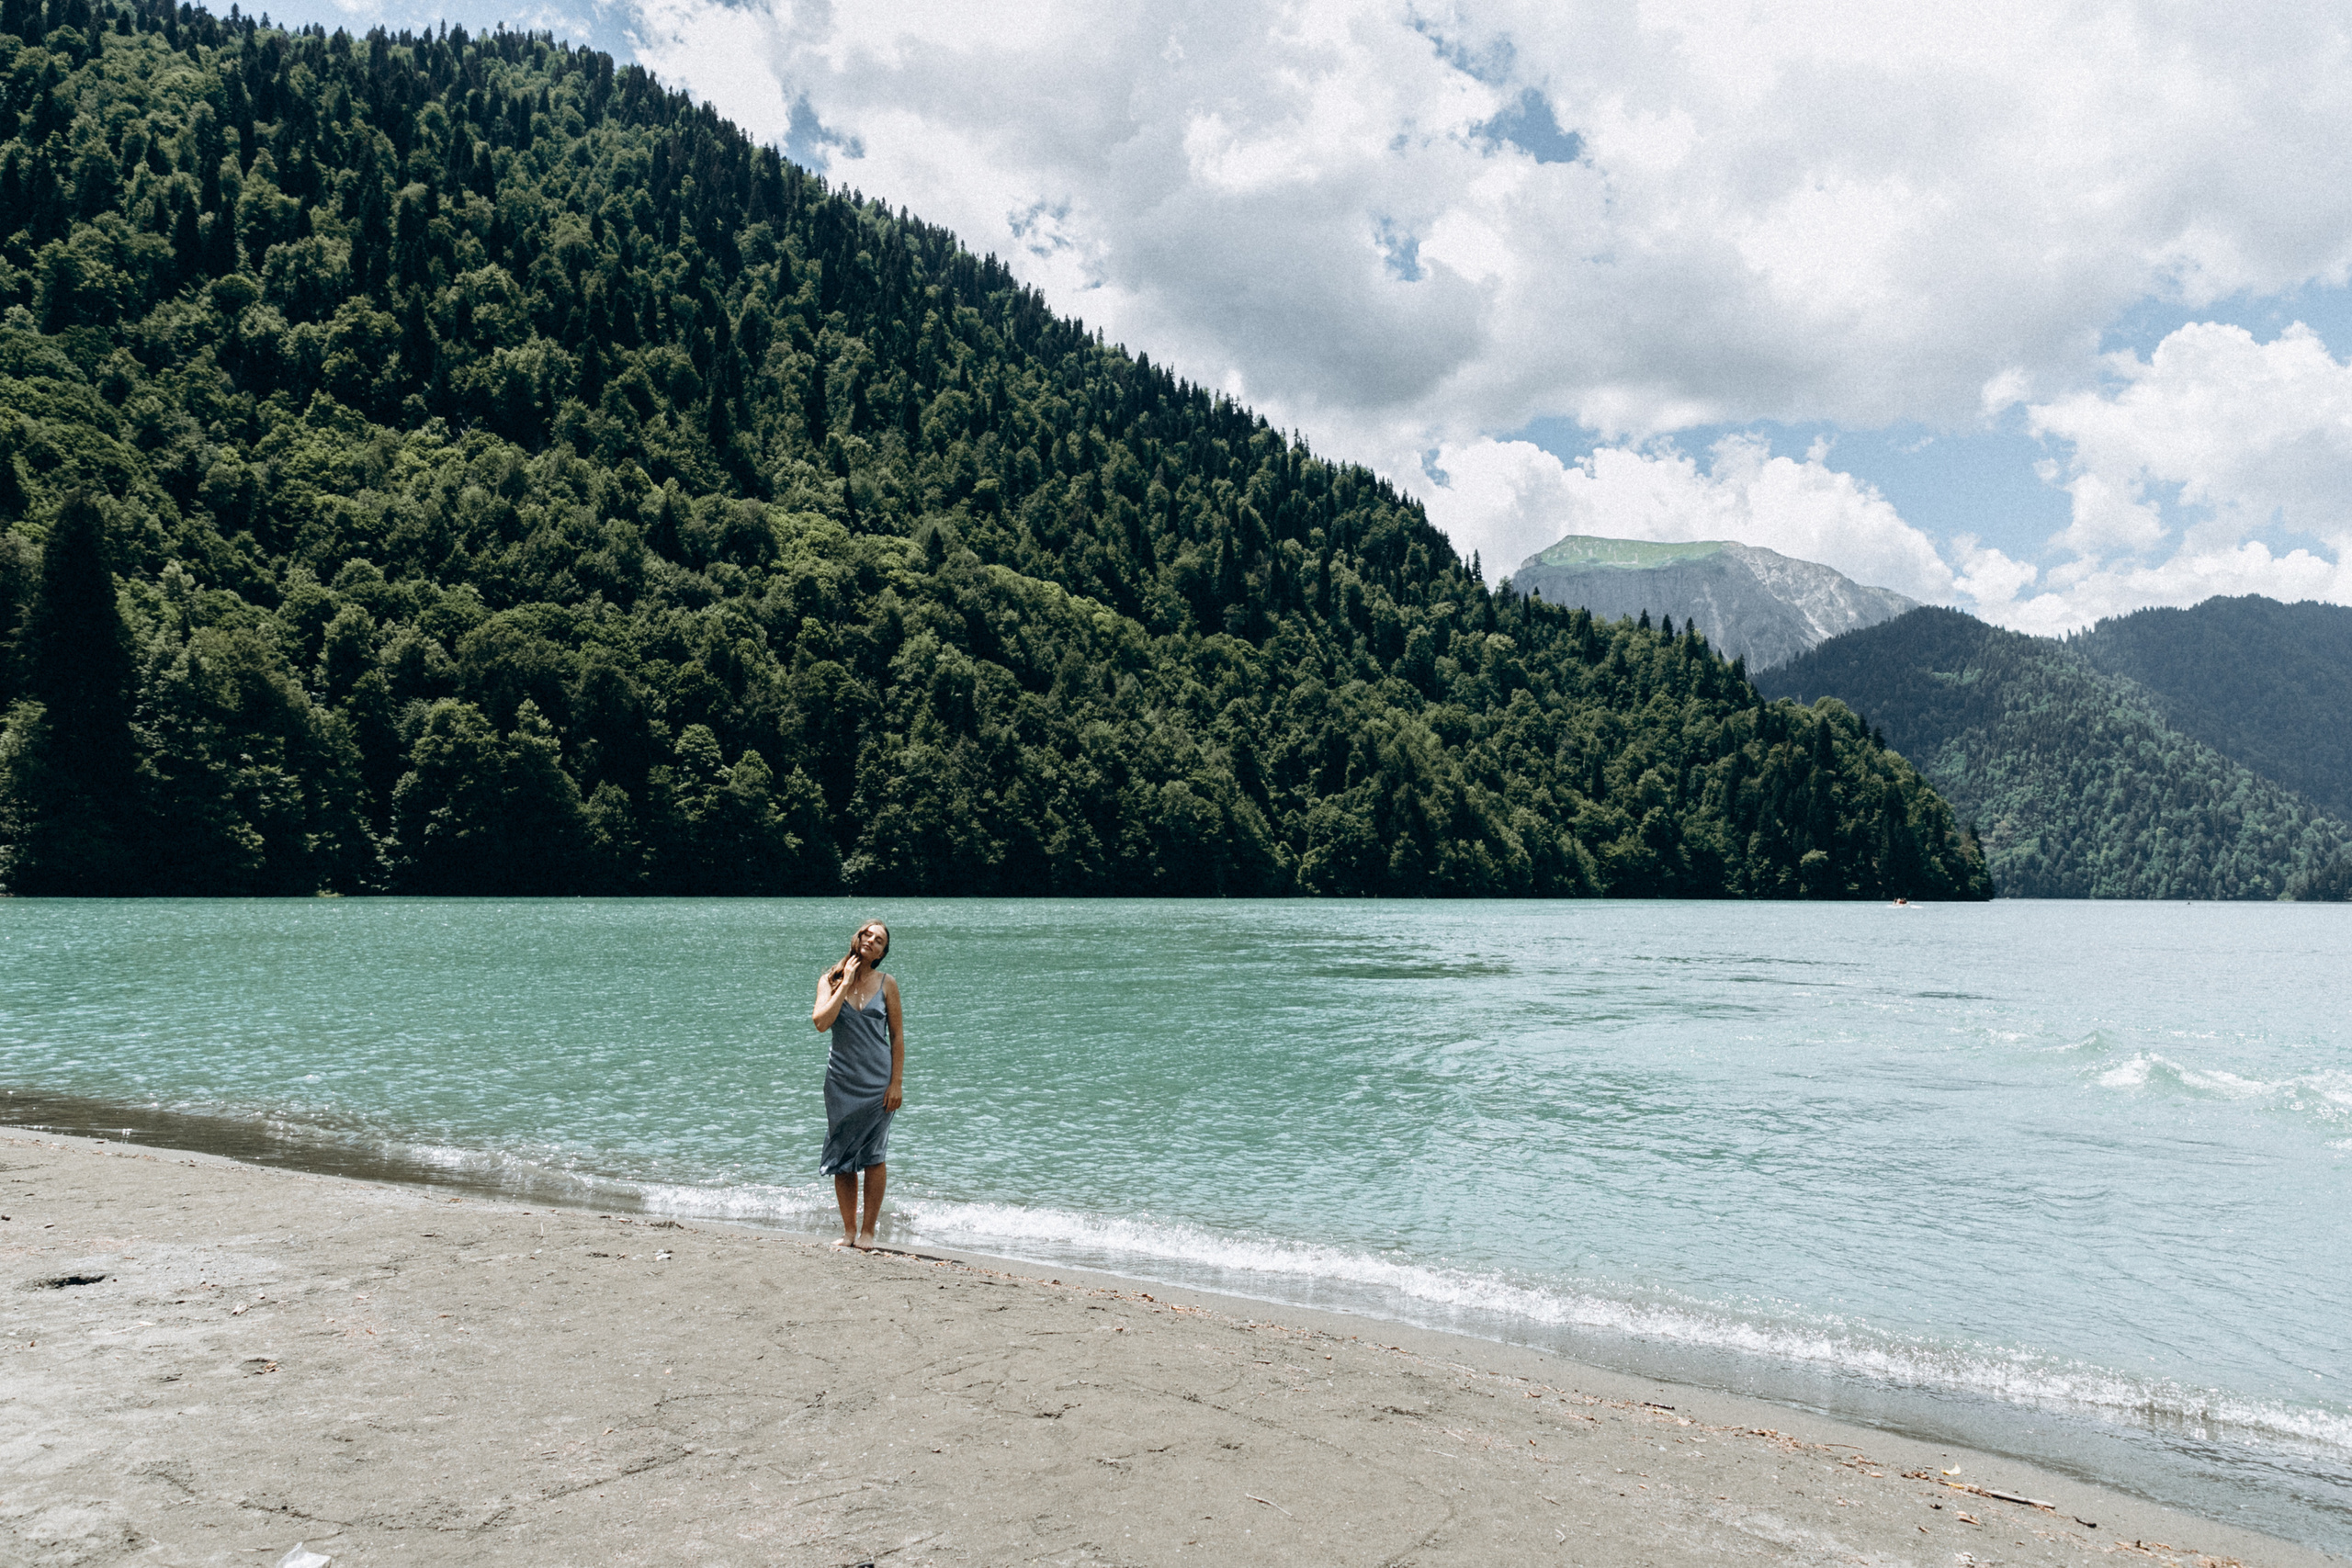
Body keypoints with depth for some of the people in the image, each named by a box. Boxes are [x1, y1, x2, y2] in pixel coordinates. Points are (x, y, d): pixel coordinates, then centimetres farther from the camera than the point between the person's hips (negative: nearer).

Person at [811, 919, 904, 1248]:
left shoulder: (886, 984, 0)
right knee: (842, 1157, 5)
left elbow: (897, 1036, 2)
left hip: (878, 1080, -1)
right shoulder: (831, 981, 1)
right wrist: (847, 982, -12)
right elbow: (821, 1021, -15)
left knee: (873, 1156, 1)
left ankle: (868, 1230, 11)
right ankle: (848, 1230, 16)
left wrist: (897, 1082, -5)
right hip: (841, 1079, 1)